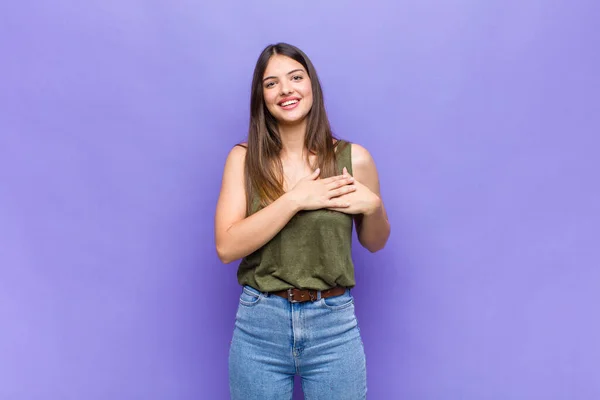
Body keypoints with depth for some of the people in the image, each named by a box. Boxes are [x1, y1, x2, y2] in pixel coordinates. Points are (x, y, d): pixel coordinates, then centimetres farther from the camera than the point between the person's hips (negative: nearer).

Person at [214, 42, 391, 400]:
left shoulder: (353, 158, -3)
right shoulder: (244, 158, -3)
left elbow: (374, 243, 9)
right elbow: (227, 246, -12)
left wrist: (372, 206, -11)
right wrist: (294, 199, -17)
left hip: (334, 326, 0)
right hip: (260, 325, 0)